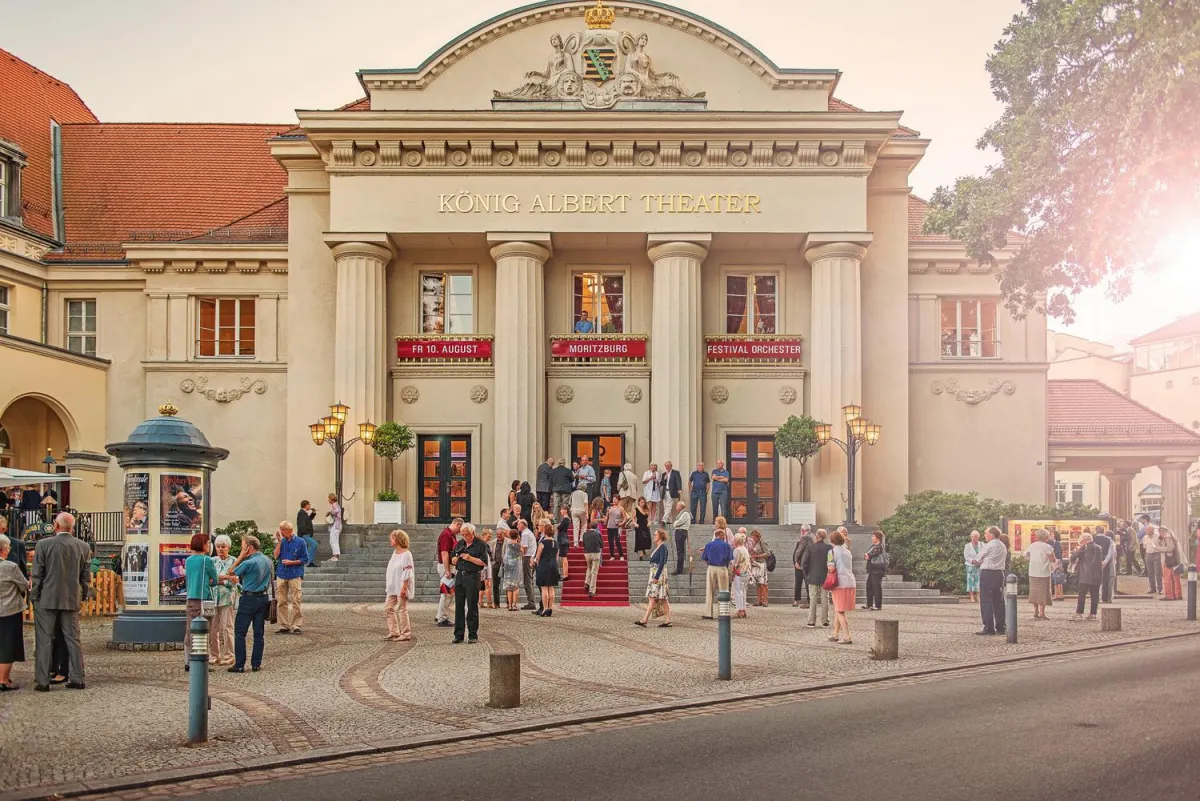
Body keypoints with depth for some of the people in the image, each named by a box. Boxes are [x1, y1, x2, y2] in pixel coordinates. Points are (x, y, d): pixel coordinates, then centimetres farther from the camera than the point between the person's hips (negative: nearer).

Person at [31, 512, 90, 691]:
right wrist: (81, 596, 16)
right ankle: (77, 679, 10)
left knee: (44, 641, 4)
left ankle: (42, 681, 5)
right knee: (73, 640, 10)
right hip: (72, 601, 3)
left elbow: (37, 575, -7)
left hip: (46, 600, -3)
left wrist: (34, 596, 3)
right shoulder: (83, 547, 0)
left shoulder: (43, 544, -9)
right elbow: (86, 576, 4)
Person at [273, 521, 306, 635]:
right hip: (281, 575, 4)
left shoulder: (300, 542, -1)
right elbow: (276, 556, -3)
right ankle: (284, 626, 11)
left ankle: (296, 626, 1)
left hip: (295, 575, -4)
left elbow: (305, 559, 0)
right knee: (281, 602, 4)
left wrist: (291, 562, -10)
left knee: (295, 602, -3)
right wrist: (279, 542, -6)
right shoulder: (281, 541, 8)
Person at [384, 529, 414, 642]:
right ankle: (393, 632, 15)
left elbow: (407, 573, -16)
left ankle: (406, 634, 6)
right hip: (393, 587, 9)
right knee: (388, 608, 8)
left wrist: (404, 587, -20)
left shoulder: (406, 554, -14)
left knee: (402, 609, -3)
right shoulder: (395, 552, 11)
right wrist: (388, 585, 16)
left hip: (401, 587, -9)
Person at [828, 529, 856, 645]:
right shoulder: (847, 551, 16)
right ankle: (835, 634, 25)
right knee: (838, 610, 18)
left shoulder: (833, 551, -5)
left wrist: (827, 563, 7)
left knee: (840, 611, -2)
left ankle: (847, 637, -8)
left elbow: (831, 568, -14)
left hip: (840, 583, -7)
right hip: (851, 582, 7)